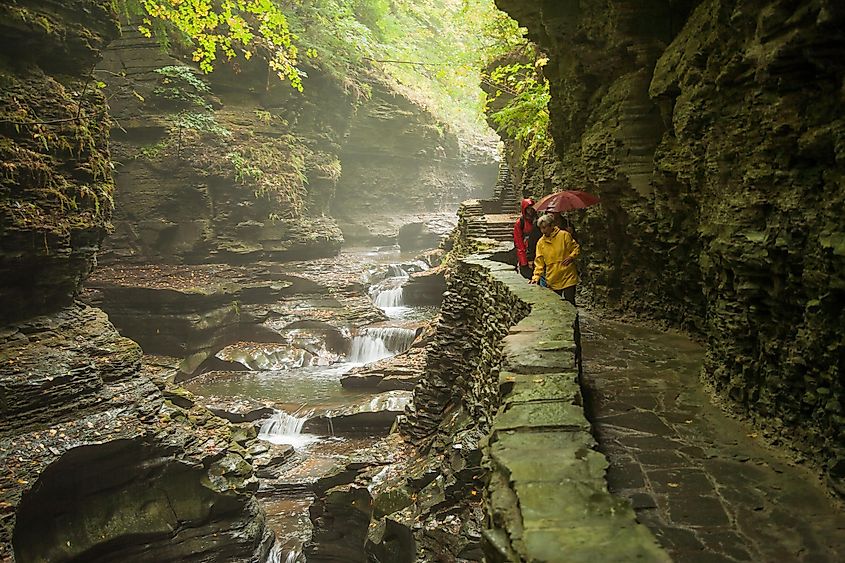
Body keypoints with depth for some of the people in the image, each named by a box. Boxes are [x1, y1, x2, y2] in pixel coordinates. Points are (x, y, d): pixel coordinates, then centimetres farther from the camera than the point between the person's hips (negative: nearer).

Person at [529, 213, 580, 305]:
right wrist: (536, 277, -4)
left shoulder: (564, 235, -3)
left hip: (568, 277, -3)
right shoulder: (540, 242, 5)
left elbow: (576, 248, 3)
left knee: (569, 303, 0)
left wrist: (571, 257, -16)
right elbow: (539, 262, 6)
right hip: (552, 280, 3)